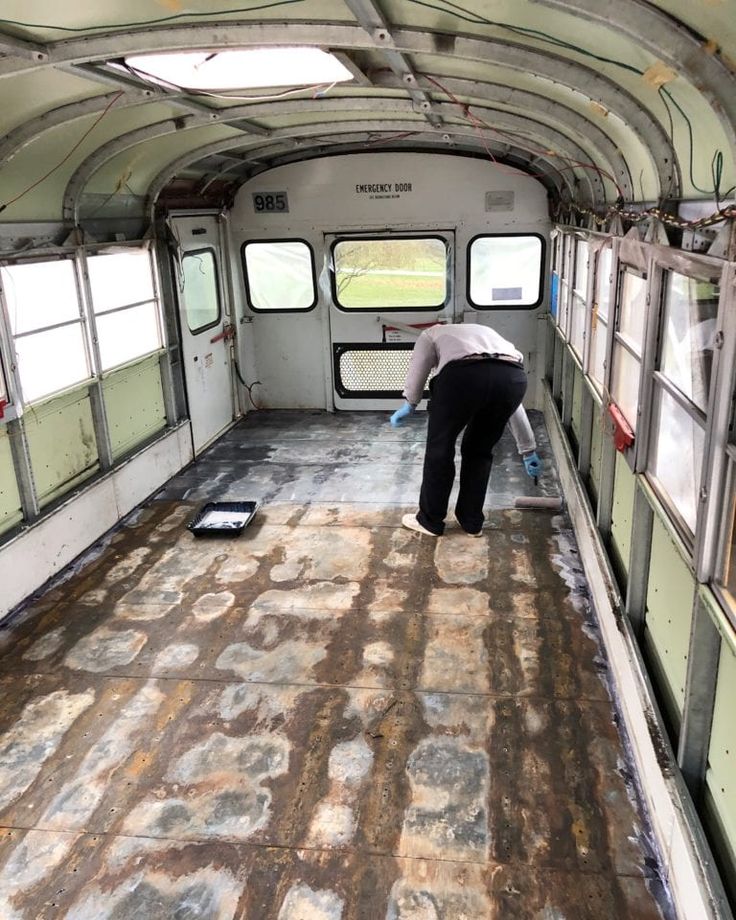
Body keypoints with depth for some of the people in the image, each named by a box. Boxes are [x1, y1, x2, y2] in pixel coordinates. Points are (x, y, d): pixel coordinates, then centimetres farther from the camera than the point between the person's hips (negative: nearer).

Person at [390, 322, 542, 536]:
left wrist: (409, 404, 12)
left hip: (464, 375, -4)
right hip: (513, 378, 5)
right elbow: (514, 408, 46)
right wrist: (529, 450, 52)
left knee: (440, 449, 17)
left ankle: (429, 520, 29)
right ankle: (472, 522, 34)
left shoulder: (433, 333, 36)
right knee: (479, 451, 26)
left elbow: (419, 364, 8)